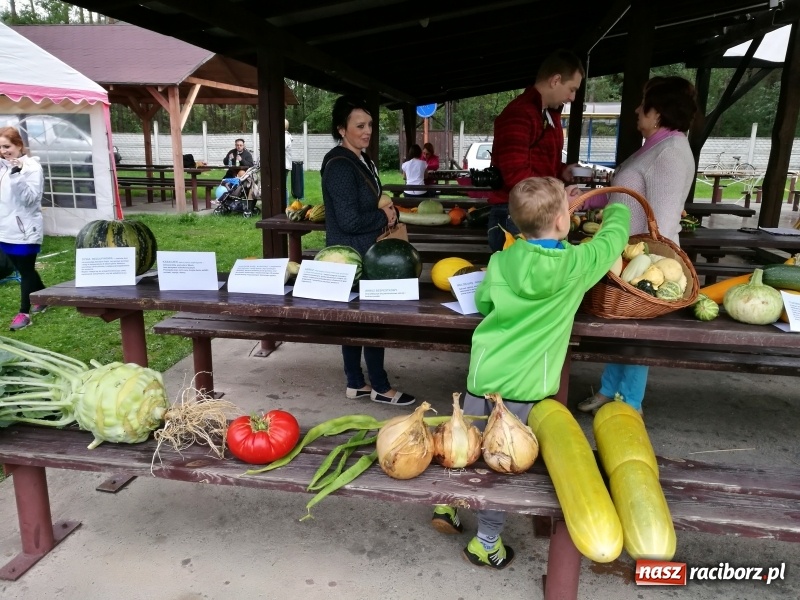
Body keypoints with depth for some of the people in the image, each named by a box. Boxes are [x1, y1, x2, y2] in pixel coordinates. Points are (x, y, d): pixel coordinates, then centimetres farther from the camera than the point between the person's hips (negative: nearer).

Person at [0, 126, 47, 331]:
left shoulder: (32, 167, -9)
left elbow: (30, 198, -18)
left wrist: (18, 175, -27)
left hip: (25, 229, -7)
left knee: (26, 271, 0)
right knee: (23, 269, 16)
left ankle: (24, 313, 6)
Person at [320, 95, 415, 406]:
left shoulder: (361, 159, 12)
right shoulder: (339, 165, -19)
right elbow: (349, 221, -24)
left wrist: (389, 213, 0)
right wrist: (384, 217, -9)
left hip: (363, 252, 10)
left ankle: (355, 383, 26)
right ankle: (380, 386, 15)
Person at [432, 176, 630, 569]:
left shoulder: (501, 261, 1)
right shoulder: (577, 264, -6)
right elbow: (614, 236, 13)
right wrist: (618, 209, 33)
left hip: (484, 373, 3)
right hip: (525, 385, -3)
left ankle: (447, 504, 37)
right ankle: (486, 542, 23)